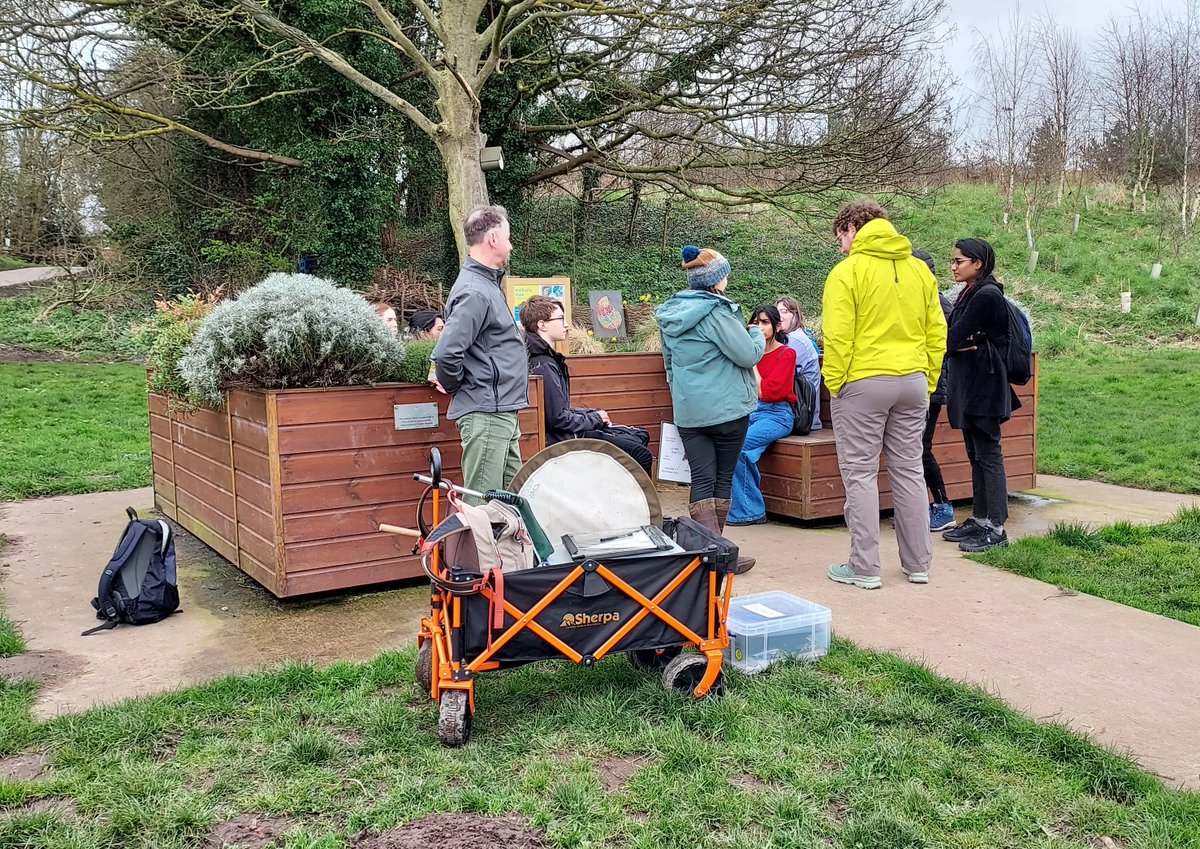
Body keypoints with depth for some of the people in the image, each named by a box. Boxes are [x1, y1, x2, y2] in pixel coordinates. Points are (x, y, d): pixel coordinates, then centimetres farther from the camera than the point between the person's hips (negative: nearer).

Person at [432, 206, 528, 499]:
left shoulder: (488, 283, 15)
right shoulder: (475, 292, -17)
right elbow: (446, 354, -26)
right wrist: (455, 388, -9)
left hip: (502, 413, 10)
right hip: (486, 415, -10)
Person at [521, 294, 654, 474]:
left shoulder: (549, 359, 13)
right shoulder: (543, 366, -20)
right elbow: (558, 418, -23)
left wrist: (595, 414, 7)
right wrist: (595, 418, -9)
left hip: (571, 430, 11)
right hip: (565, 438, -11)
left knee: (641, 436, 17)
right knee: (641, 455, -16)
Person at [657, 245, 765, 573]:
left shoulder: (670, 314, 8)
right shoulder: (717, 312, -15)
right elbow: (749, 355, -14)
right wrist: (758, 334, 6)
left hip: (687, 410, 5)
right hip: (726, 409, -5)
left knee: (702, 480, 2)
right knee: (723, 478, 8)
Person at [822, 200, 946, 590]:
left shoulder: (848, 271, -8)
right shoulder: (920, 270, 11)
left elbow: (838, 337, -15)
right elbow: (936, 333, 11)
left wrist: (834, 384, -8)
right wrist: (927, 382, 15)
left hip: (862, 383, -6)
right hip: (913, 382, 6)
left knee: (860, 474, 1)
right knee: (909, 471, 12)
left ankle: (864, 568, 4)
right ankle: (918, 564, 18)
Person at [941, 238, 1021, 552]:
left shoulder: (987, 296, -15)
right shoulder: (969, 294, 15)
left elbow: (953, 338, -17)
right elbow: (951, 340, 10)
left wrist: (957, 345, 3)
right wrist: (963, 345, -9)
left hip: (984, 386, -10)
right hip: (968, 384, 10)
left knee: (988, 455, -5)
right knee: (975, 455, 13)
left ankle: (995, 528, -1)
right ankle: (980, 520, 21)